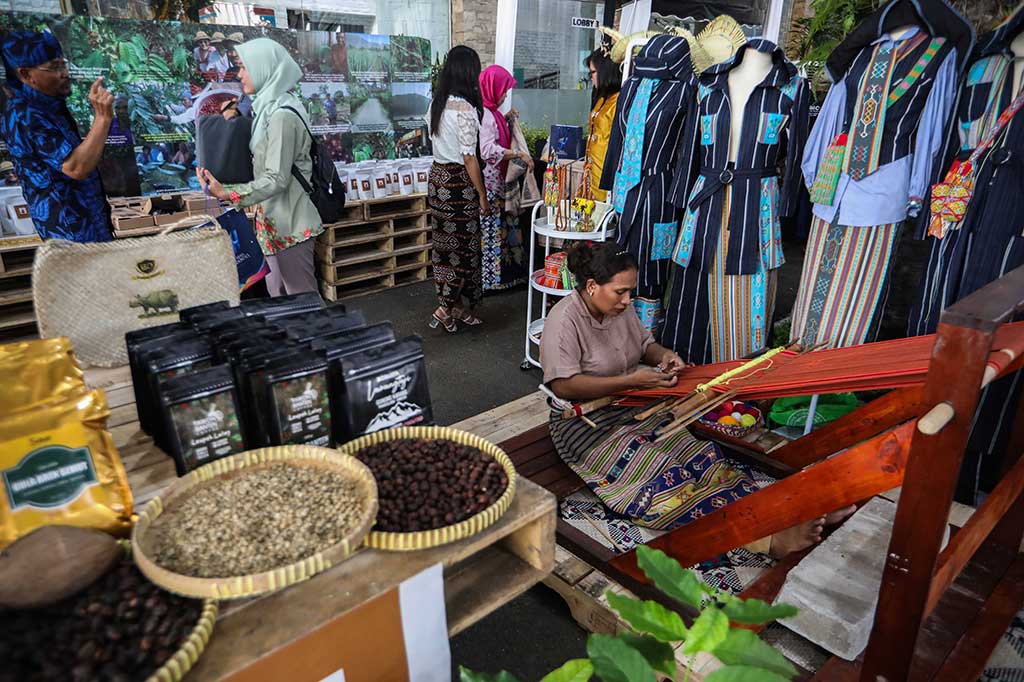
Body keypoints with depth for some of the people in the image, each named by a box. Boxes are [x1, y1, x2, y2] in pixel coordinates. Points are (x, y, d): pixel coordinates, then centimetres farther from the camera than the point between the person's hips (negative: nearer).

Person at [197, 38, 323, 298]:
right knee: (278, 298, 14)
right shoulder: (269, 108, 13)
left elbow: (277, 179, -20)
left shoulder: (281, 115, -16)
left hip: (289, 223, -9)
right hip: (273, 219, 9)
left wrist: (227, 193, -26)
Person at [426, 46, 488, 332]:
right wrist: (482, 196, -12)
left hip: (437, 176, 8)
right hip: (459, 182, -8)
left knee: (446, 242, 13)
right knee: (462, 245, 3)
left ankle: (456, 305, 24)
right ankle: (446, 308, 5)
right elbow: (469, 158, -19)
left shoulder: (436, 104, 6)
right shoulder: (465, 109, -18)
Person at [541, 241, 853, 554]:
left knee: (700, 455, -15)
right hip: (587, 425, -8)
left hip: (633, 408, 8)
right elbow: (563, 386, -25)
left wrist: (663, 355, -4)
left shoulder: (621, 308, 5)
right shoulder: (564, 320, -18)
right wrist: (633, 380, -25)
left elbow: (644, 344, 21)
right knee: (661, 479, -26)